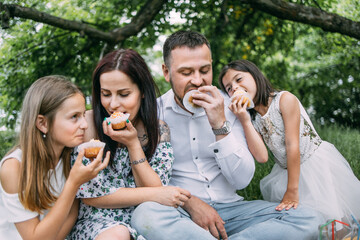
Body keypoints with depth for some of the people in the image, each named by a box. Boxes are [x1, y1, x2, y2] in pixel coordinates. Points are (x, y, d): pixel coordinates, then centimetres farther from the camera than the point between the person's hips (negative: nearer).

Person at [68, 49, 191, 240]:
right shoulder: (87, 124, -7)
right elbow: (88, 193, -9)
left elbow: (155, 189, -3)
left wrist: (133, 144, -16)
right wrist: (156, 195, -13)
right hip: (95, 222, -3)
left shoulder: (158, 130, 3)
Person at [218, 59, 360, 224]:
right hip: (286, 170, 5)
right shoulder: (252, 118, -1)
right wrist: (245, 121, -23)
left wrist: (292, 190, -24)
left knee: (326, 212, -16)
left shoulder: (285, 99, -16)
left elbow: (292, 145, -21)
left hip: (318, 160, -5)